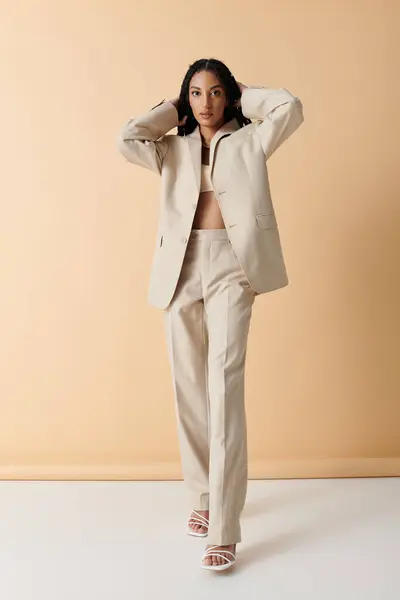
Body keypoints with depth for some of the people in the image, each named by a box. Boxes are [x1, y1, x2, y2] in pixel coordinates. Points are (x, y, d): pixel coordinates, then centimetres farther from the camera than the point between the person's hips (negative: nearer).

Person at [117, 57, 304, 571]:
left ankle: (224, 531, -12)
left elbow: (290, 108, -3)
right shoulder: (173, 150, 17)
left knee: (224, 384, -14)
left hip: (230, 267, -3)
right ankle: (203, 496, 25)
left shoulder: (249, 141, 12)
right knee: (188, 387, 6)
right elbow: (126, 139, 1)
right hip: (180, 268, 3)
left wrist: (244, 95, 13)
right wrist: (171, 109, 13)